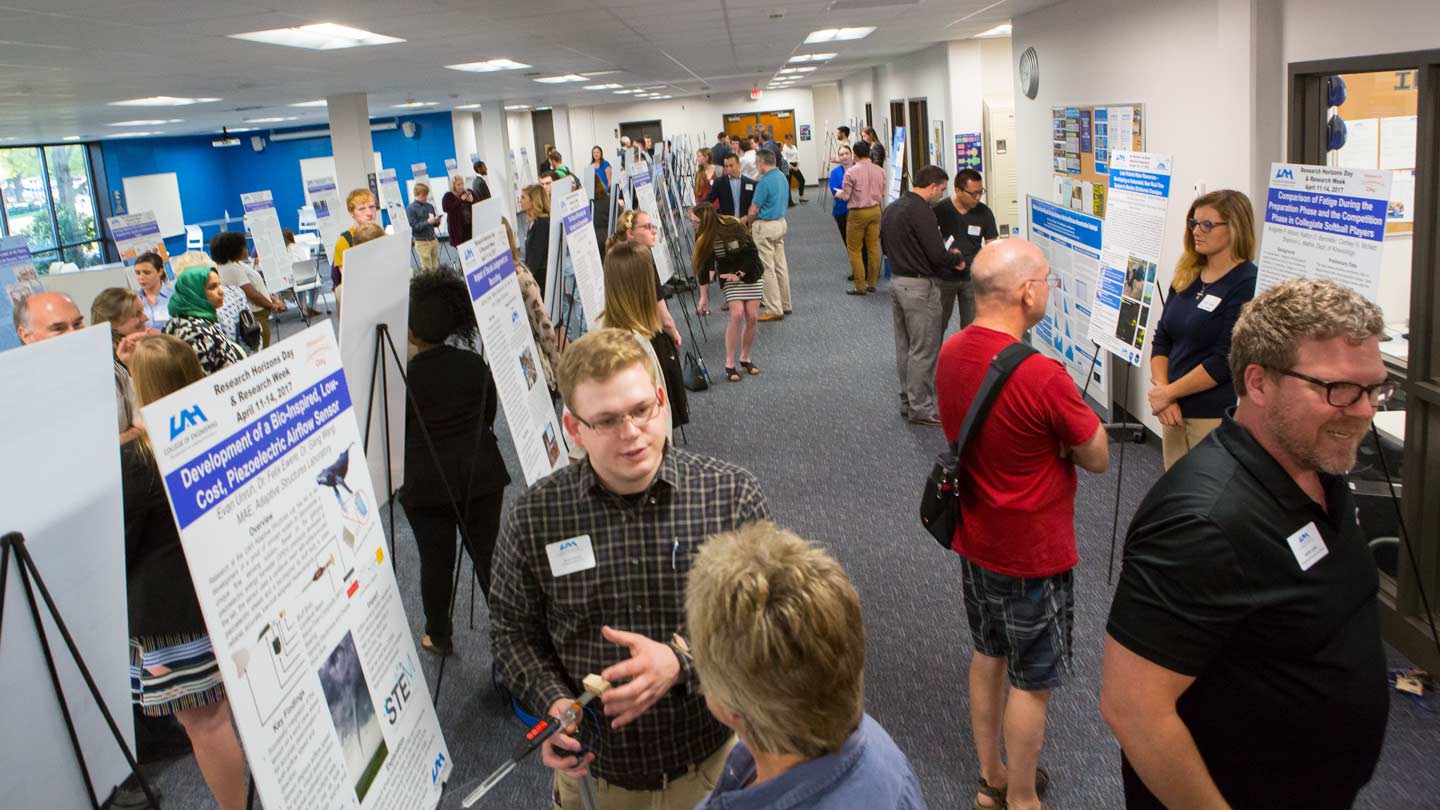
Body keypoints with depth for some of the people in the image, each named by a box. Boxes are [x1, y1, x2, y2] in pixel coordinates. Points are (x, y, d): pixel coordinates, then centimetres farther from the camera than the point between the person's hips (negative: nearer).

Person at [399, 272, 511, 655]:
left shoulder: (404, 375, -12)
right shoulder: (475, 365, -2)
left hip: (427, 482, -3)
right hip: (481, 474, 3)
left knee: (436, 560, 10)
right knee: (488, 553, 11)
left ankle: (439, 636, 26)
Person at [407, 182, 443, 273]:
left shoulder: (430, 206, 8)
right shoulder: (410, 209, -5)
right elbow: (414, 226, -11)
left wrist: (436, 221, -8)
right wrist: (428, 222, -22)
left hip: (434, 240, 5)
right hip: (422, 242, -5)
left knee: (436, 268, 7)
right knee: (427, 270, -3)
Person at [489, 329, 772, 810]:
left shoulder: (732, 496, -16)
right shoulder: (531, 520, -13)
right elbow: (512, 629, 0)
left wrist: (681, 663, -27)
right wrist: (552, 701, -18)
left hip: (713, 758, 0)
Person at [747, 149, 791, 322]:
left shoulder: (764, 182, -19)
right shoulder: (783, 178, 8)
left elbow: (754, 211, -17)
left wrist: (749, 222, 5)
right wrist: (752, 218, 14)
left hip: (765, 227, -9)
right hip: (781, 223, 9)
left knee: (766, 268, -3)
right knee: (781, 265, 14)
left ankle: (774, 309, -2)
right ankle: (785, 304, 21)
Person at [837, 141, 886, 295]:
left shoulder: (851, 171, -15)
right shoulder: (879, 170, 1)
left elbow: (845, 196, -11)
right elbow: (883, 194, 8)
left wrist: (838, 193, 11)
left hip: (857, 213, -5)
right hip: (875, 210, 5)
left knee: (854, 249, 5)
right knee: (873, 247, 12)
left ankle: (860, 286, 6)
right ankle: (872, 283, 19)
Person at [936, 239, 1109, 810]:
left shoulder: (950, 354, -6)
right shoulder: (1043, 376, -29)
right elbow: (1097, 458, -16)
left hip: (974, 539, 7)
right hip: (1032, 555, -7)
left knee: (988, 656, 23)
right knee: (1032, 682, 11)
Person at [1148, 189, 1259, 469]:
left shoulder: (1247, 284, -12)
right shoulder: (1186, 277, 10)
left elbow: (1226, 361, -17)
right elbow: (1162, 340, 11)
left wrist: (1167, 393, -12)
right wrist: (1160, 389, -5)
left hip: (1218, 417, -7)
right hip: (1175, 410, 7)